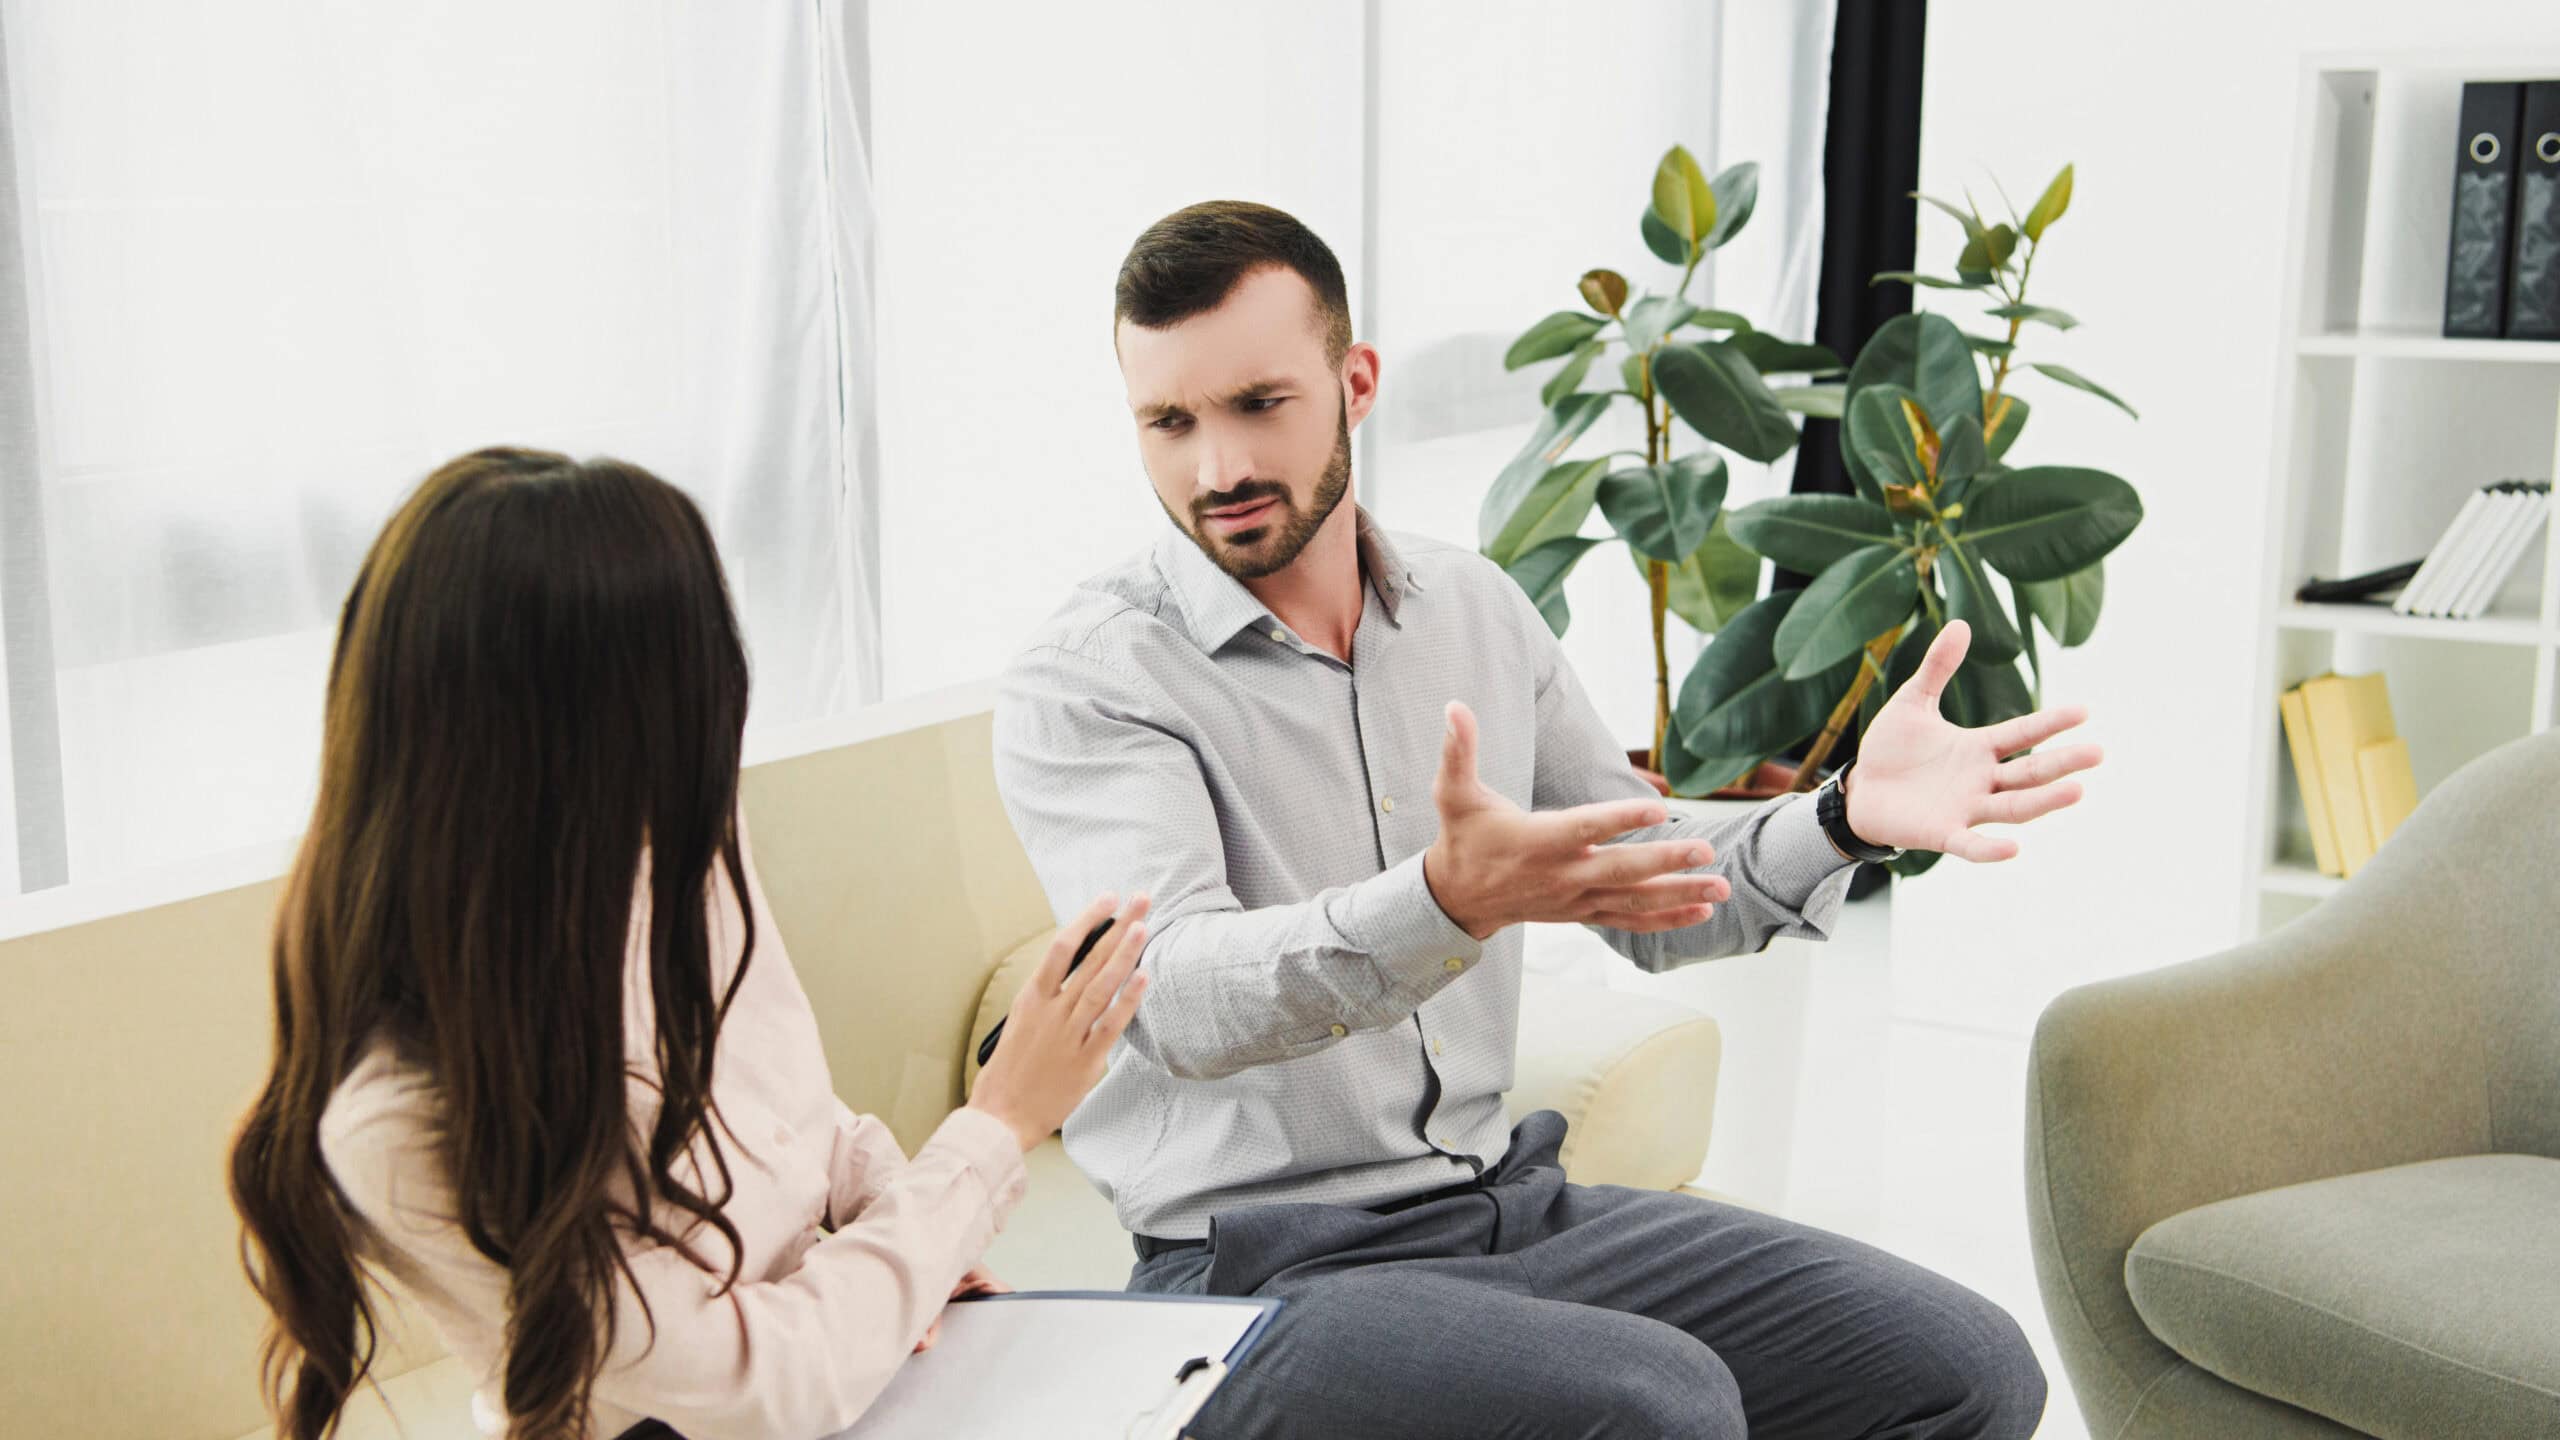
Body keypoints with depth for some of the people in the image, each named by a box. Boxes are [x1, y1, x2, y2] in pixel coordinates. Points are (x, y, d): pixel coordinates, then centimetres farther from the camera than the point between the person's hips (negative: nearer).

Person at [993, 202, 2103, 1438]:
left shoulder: (1477, 609, 8)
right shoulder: (1082, 683, -11)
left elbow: (1651, 896, 14)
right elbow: (1182, 1001, -26)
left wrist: (1848, 817, -5)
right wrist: (1450, 900, -43)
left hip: (1515, 1200, 6)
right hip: (1259, 1267, -6)